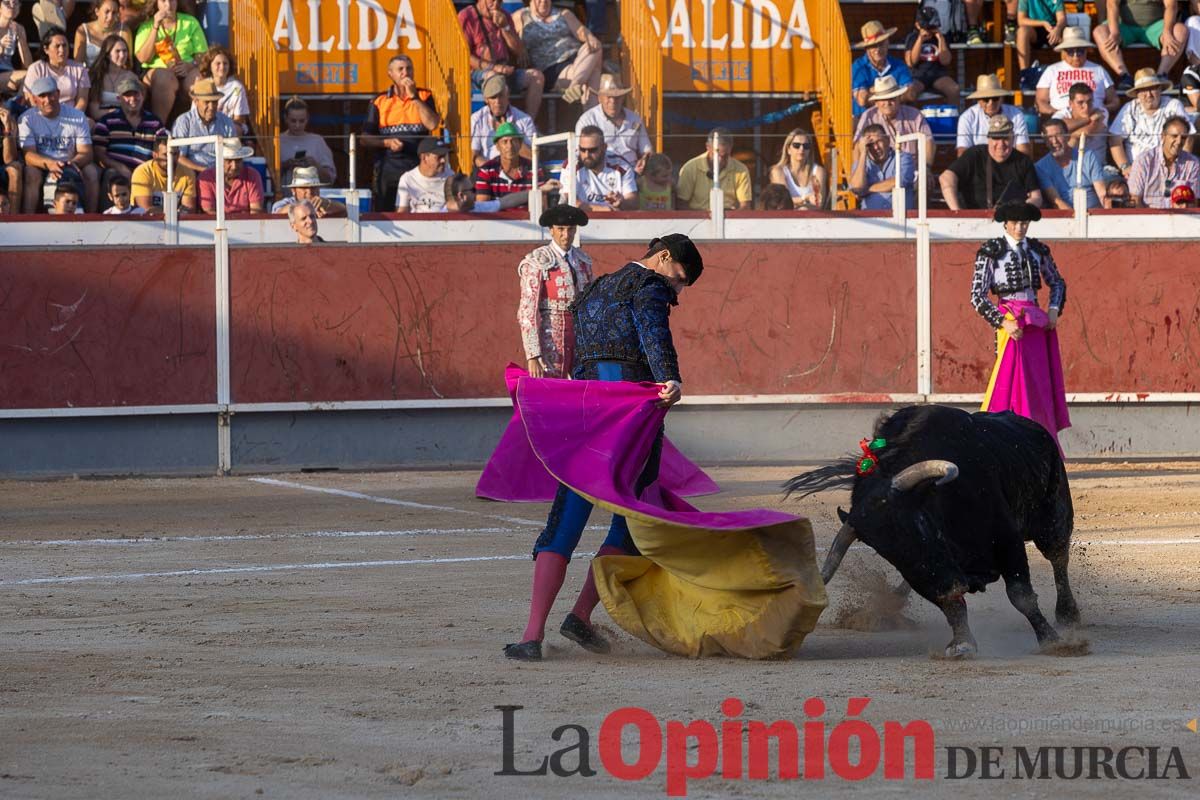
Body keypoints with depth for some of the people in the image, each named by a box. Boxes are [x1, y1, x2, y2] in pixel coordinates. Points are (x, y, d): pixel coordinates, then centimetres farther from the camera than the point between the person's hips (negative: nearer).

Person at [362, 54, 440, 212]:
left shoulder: (424, 96, 10)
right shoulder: (380, 101, 9)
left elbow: (432, 124, -7)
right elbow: (365, 139, 9)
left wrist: (414, 97, -7)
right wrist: (387, 143, -9)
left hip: (418, 168, -1)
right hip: (388, 168, 1)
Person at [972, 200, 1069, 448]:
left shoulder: (1038, 250, 9)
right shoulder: (991, 251, -5)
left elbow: (1057, 283, 24)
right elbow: (977, 296, -8)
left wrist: (1054, 310, 6)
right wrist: (1003, 322, -17)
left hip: (1037, 324, 5)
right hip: (1010, 322, -5)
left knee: (1041, 385, 5)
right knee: (1013, 380, -11)